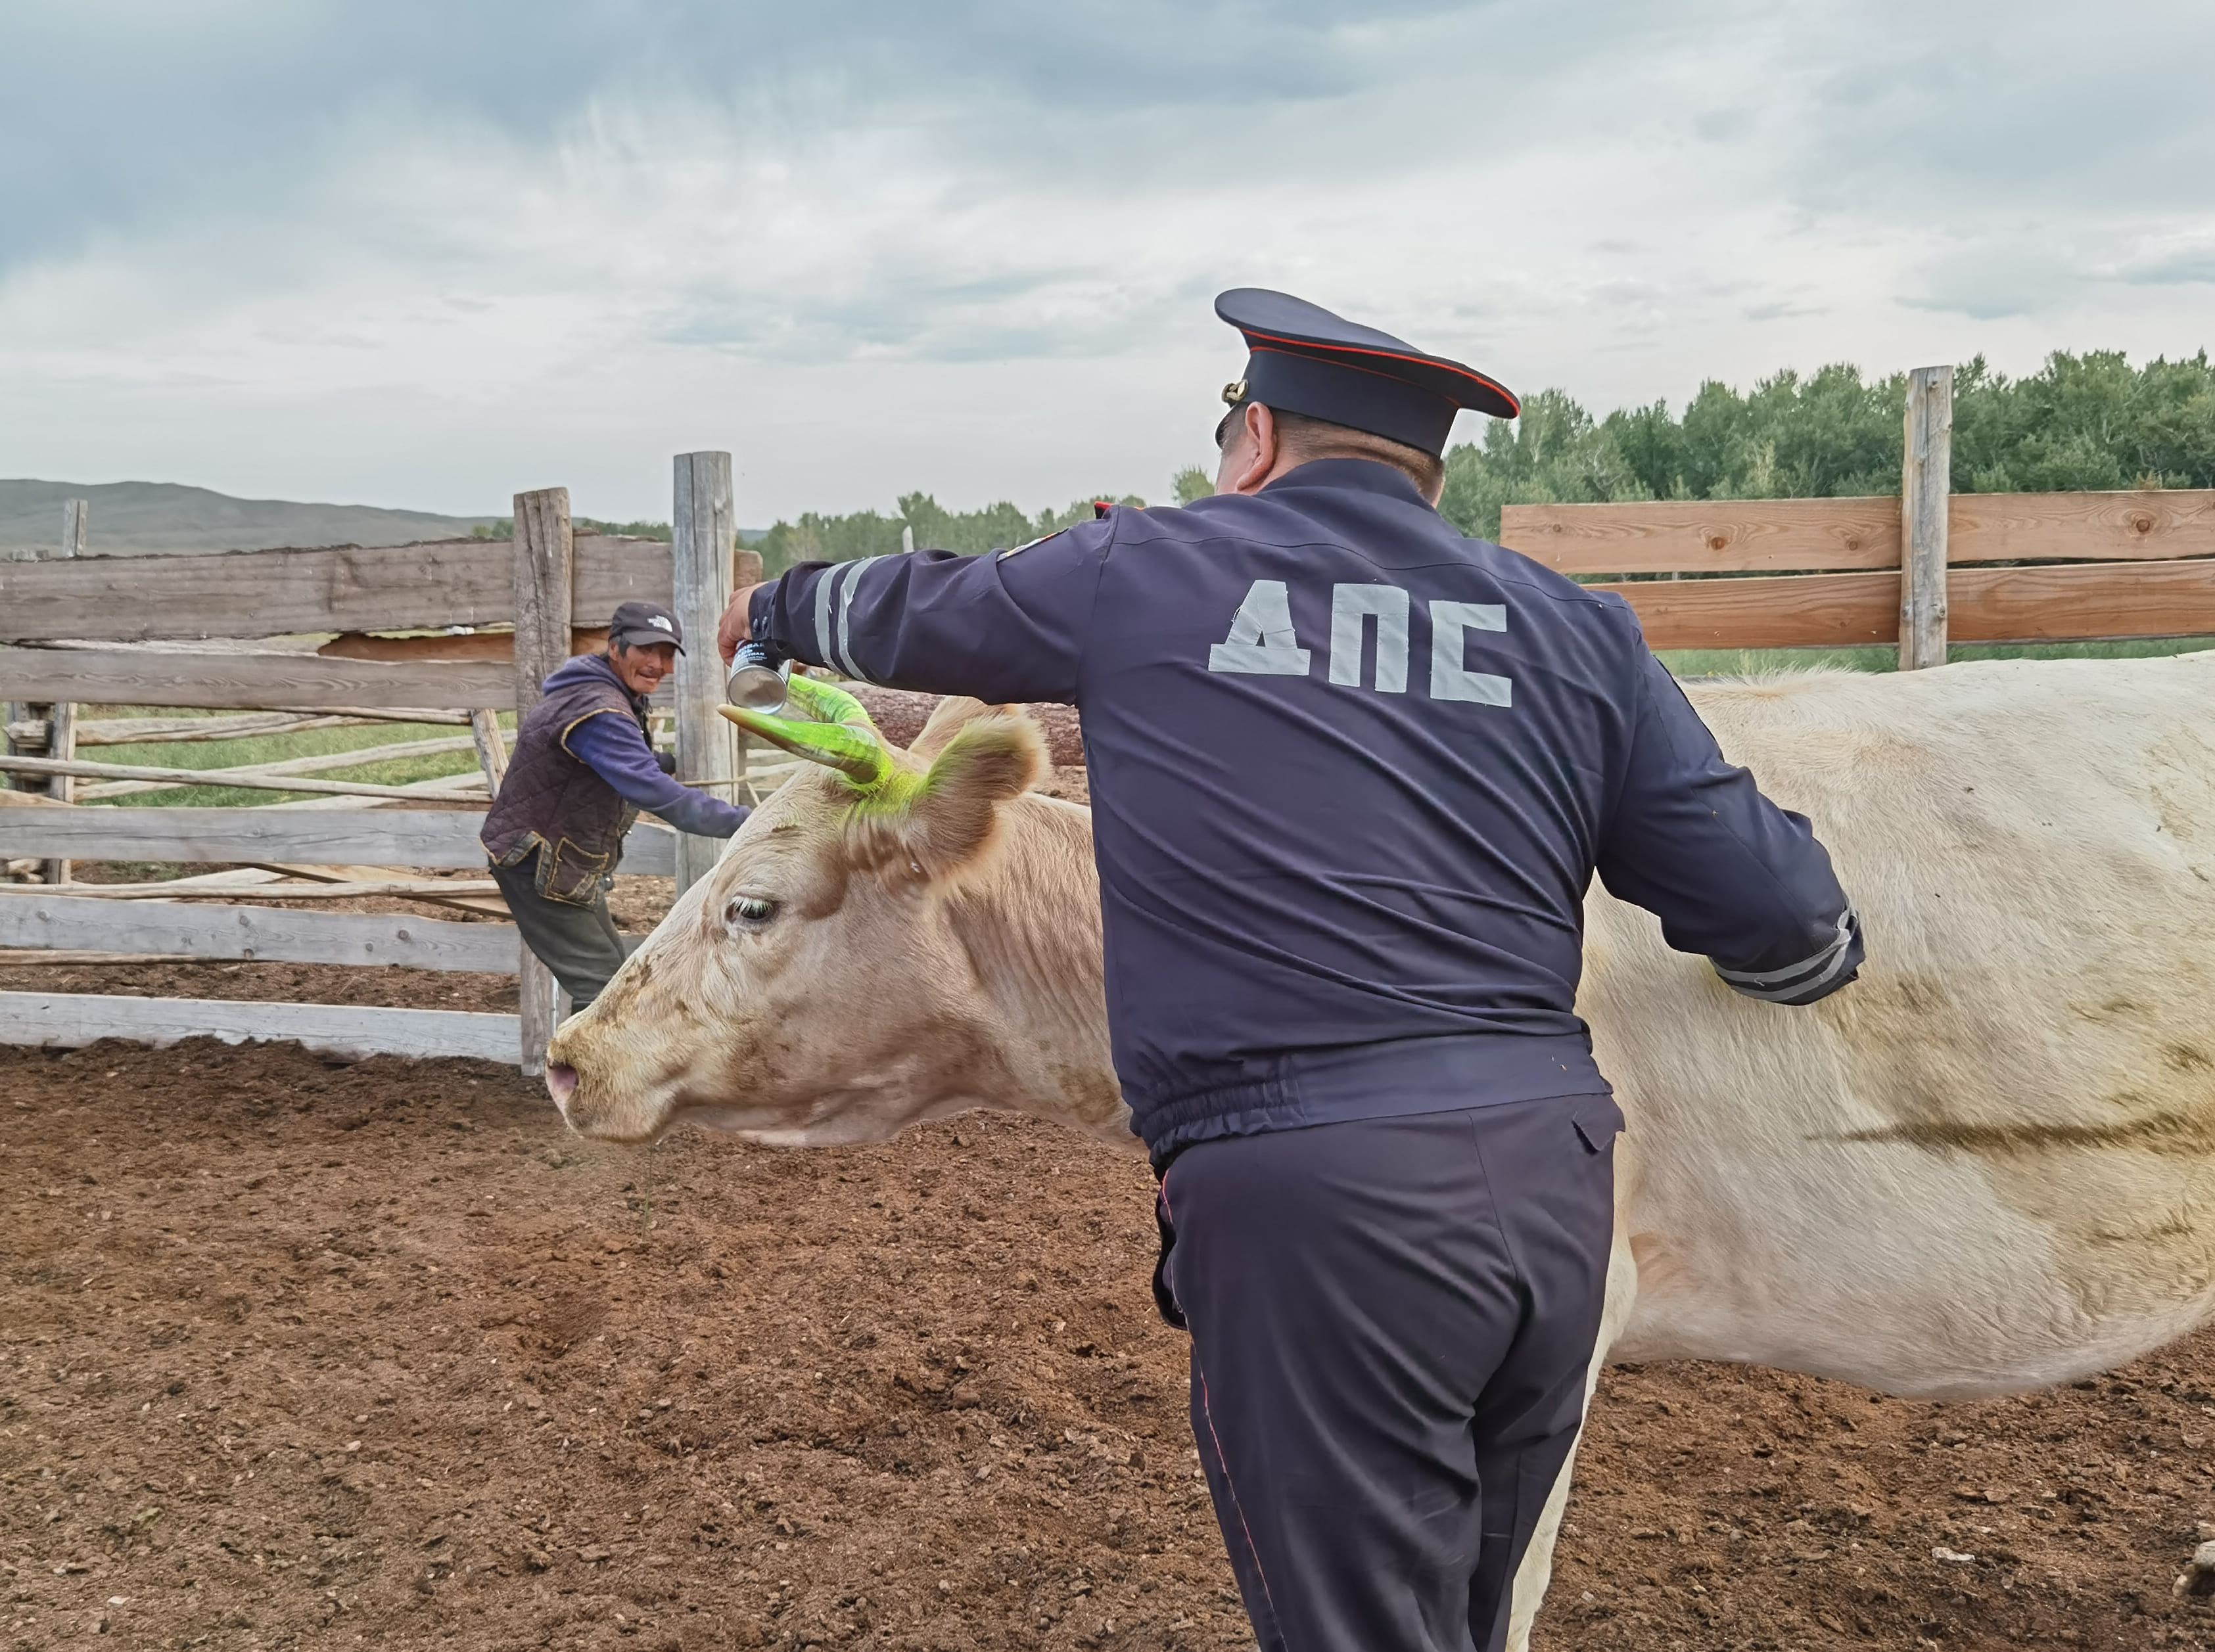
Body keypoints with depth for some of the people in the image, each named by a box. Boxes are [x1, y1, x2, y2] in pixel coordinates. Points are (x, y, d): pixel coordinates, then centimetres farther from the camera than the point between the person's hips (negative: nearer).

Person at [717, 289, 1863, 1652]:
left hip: (1308, 1194, -5)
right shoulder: (1574, 629, 11)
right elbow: (1781, 919, 10)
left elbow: (909, 609, 23)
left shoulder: (1135, 575, 5)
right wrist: (1828, 952, 34)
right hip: (1554, 1176, 5)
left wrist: (779, 608, 45)